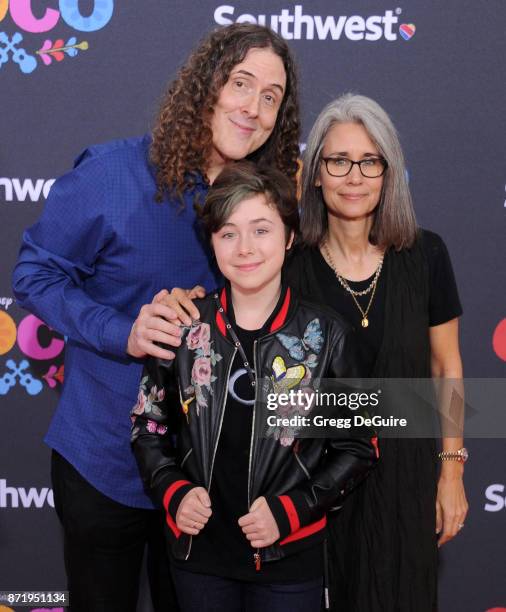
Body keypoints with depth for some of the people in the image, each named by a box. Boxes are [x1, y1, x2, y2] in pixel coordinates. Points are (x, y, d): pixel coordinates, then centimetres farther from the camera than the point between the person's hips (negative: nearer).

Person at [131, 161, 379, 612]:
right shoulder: (186, 325, -3)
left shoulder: (325, 334, -8)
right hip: (198, 554, 2)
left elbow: (358, 448, -2)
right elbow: (148, 422, 7)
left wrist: (290, 511, -13)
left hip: (290, 557, -1)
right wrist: (173, 492, -8)